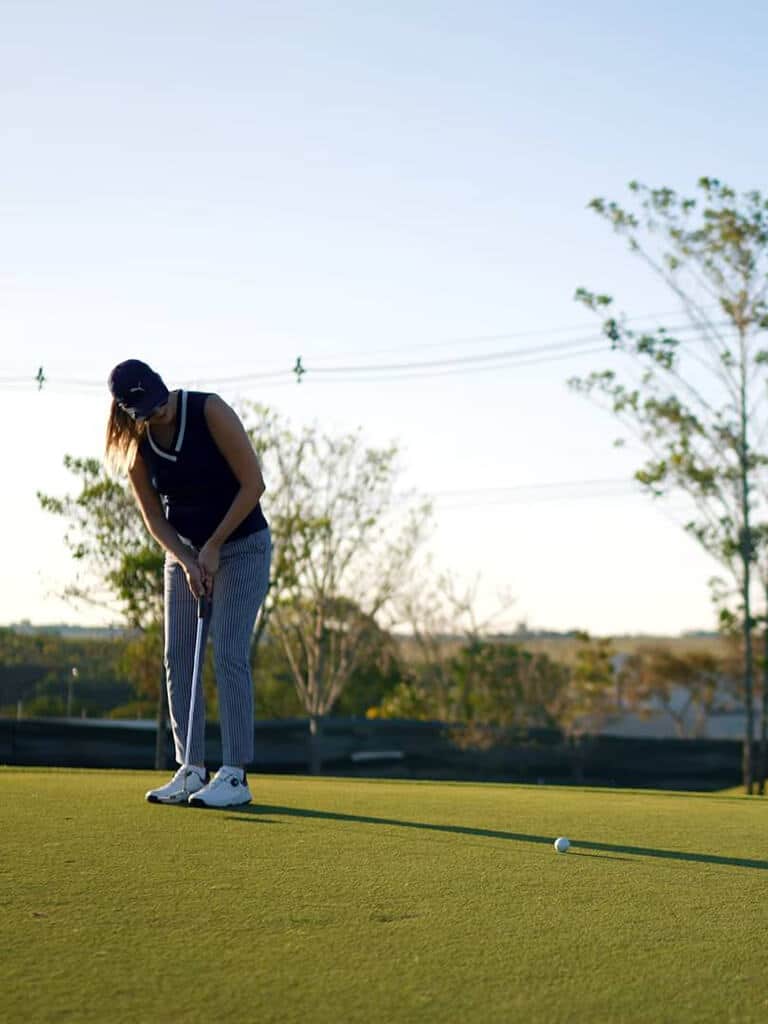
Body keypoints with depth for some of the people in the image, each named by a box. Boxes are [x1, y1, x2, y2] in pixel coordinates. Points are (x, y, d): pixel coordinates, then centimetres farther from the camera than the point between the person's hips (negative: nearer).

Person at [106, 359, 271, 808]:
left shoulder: (210, 410, -21)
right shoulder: (136, 447, -7)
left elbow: (253, 483, -18)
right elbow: (154, 517, 2)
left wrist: (214, 547, -16)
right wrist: (187, 561, -14)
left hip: (241, 546, -5)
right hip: (185, 551, 5)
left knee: (228, 653, -13)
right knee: (178, 656, -2)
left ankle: (236, 775, -11)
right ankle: (192, 770, 4)